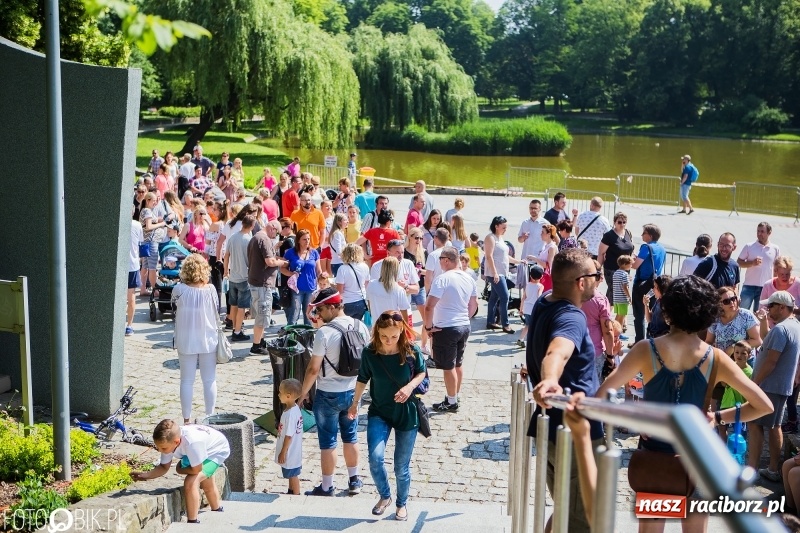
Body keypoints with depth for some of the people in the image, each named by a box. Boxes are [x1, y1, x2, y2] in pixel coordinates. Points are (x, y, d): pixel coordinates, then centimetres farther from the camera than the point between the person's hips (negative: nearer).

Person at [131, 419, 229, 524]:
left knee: (190, 482, -26)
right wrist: (146, 475, -25)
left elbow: (196, 470, -34)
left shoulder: (191, 442, -46)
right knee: (206, 484, 30)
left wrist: (179, 470, -16)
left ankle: (193, 523, -11)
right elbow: (164, 467, -10)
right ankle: (218, 511, 58)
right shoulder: (168, 441, -24)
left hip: (218, 450, -8)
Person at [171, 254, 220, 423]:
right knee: (210, 380, 12)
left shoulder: (179, 289, -14)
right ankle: (210, 416, 18)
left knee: (187, 381, 9)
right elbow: (217, 314, -3)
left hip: (186, 342, 0)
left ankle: (186, 419, 14)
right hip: (208, 340, 0)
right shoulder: (211, 289, -11)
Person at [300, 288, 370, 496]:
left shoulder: (324, 332, -21)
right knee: (350, 437, 20)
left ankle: (326, 488, 18)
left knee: (327, 442, 7)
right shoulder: (360, 327, -3)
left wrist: (303, 393, -5)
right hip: (352, 391, 6)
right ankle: (354, 481, 31)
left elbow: (313, 369, -18)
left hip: (328, 395, -6)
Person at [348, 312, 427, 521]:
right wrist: (355, 403, 9)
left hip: (407, 414, -1)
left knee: (402, 467, 8)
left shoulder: (412, 352, -17)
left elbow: (421, 373, 1)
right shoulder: (369, 353, -14)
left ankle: (401, 504, 36)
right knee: (375, 458, -18)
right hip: (379, 413, 1)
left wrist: (410, 386, -18)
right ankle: (385, 496, 11)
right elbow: (363, 379, 4)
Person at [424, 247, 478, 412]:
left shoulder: (443, 279, -19)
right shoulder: (468, 279, 5)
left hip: (446, 329, -8)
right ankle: (455, 397, 31)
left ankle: (451, 403, 13)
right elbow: (474, 305, 16)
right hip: (464, 326, 8)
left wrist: (428, 326, -12)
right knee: (458, 364, 19)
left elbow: (429, 307, -24)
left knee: (448, 367, 4)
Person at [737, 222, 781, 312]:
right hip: (749, 285, -1)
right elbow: (738, 262, 0)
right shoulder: (749, 246, -2)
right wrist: (752, 263, -17)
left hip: (766, 287, 1)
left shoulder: (775, 249, 3)